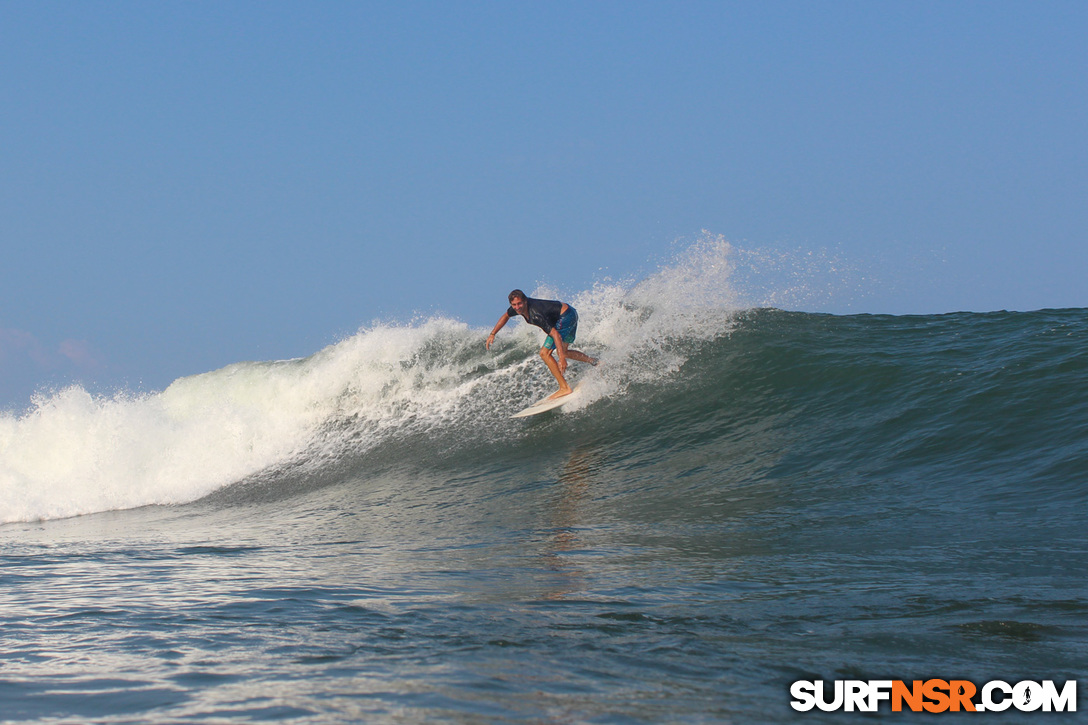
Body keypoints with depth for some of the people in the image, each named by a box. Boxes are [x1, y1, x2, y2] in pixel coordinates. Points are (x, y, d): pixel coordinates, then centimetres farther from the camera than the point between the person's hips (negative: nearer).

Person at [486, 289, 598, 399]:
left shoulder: (535, 315, -34)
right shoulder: (518, 307, -9)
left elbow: (555, 334, -38)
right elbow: (506, 316, 15)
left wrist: (562, 359, -42)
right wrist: (492, 334, 11)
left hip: (566, 316, -10)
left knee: (545, 353, -15)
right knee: (563, 352, 27)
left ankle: (564, 388, -13)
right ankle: (594, 362, 39)